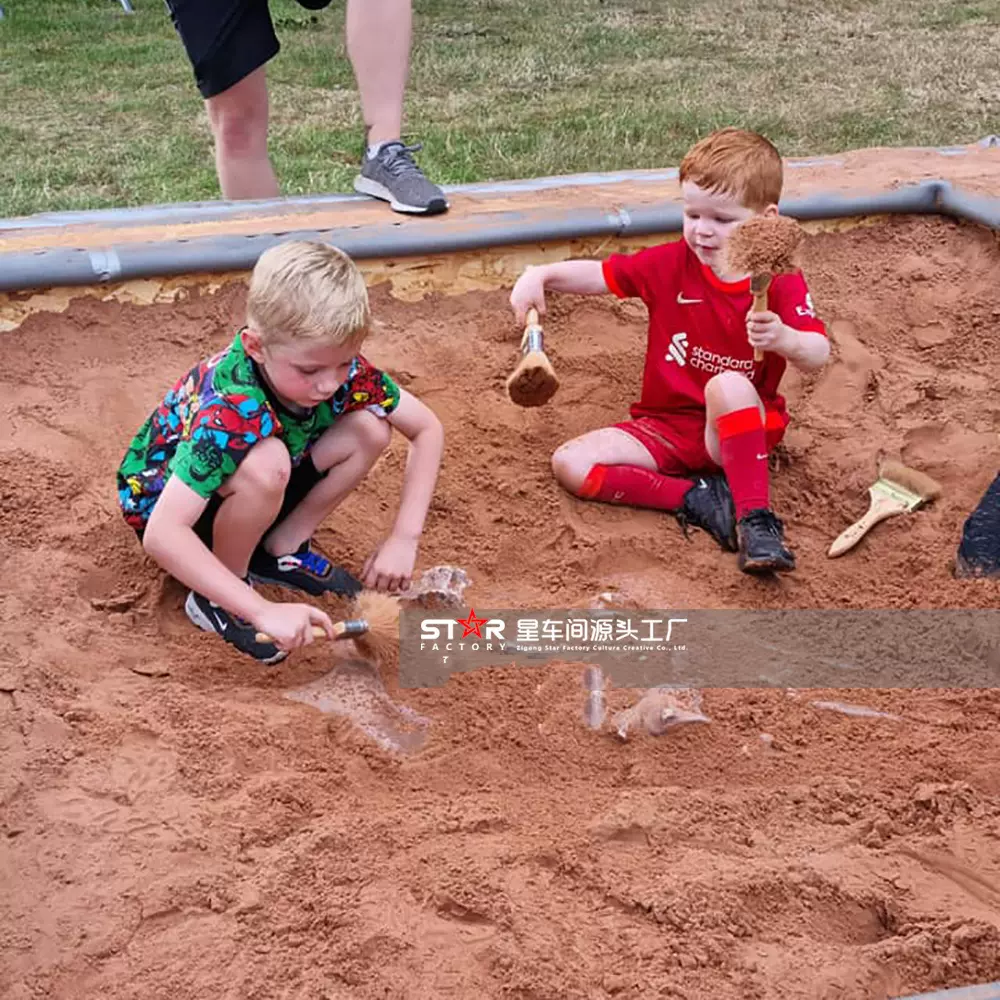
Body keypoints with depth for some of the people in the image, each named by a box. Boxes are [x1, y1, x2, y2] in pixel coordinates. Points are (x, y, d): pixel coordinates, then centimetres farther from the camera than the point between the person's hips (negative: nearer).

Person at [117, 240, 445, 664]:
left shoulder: (336, 365, -23)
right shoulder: (229, 409, -39)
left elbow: (427, 428, -10)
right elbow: (161, 535, -44)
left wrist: (405, 538, -20)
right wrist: (264, 611, -47)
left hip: (243, 488, 6)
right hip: (161, 496, -6)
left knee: (370, 428, -15)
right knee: (265, 465, -38)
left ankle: (281, 548, 1)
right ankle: (215, 598, -14)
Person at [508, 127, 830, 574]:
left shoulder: (780, 281, -9)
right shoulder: (670, 263, -2)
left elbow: (818, 353, -18)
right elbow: (600, 274, 4)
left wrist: (785, 339, -42)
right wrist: (541, 274, -14)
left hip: (743, 427, -3)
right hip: (665, 427, 4)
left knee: (729, 384, -40)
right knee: (570, 463, -18)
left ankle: (754, 518, -35)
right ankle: (698, 499, -23)